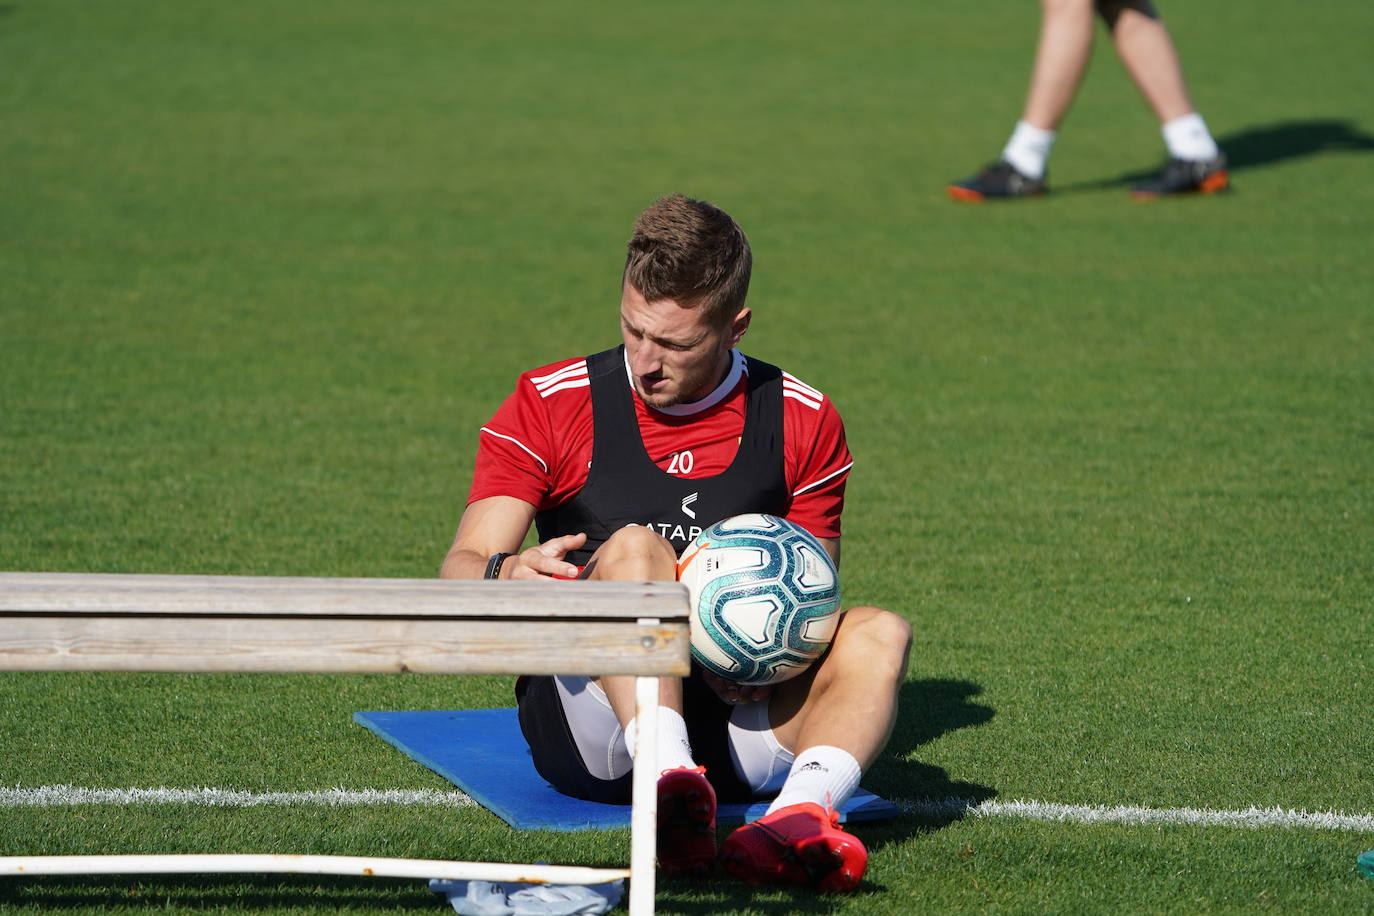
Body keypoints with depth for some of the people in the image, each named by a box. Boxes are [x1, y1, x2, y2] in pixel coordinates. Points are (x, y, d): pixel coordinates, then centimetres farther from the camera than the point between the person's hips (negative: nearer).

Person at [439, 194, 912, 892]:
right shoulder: (549, 404, 3)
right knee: (633, 548, -30)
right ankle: (675, 794, -53)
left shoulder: (803, 422, 9)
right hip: (586, 723, -2)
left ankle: (799, 818, -52)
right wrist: (506, 575, -29)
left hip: (736, 714, 2)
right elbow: (461, 569, -3)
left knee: (877, 634, -24)